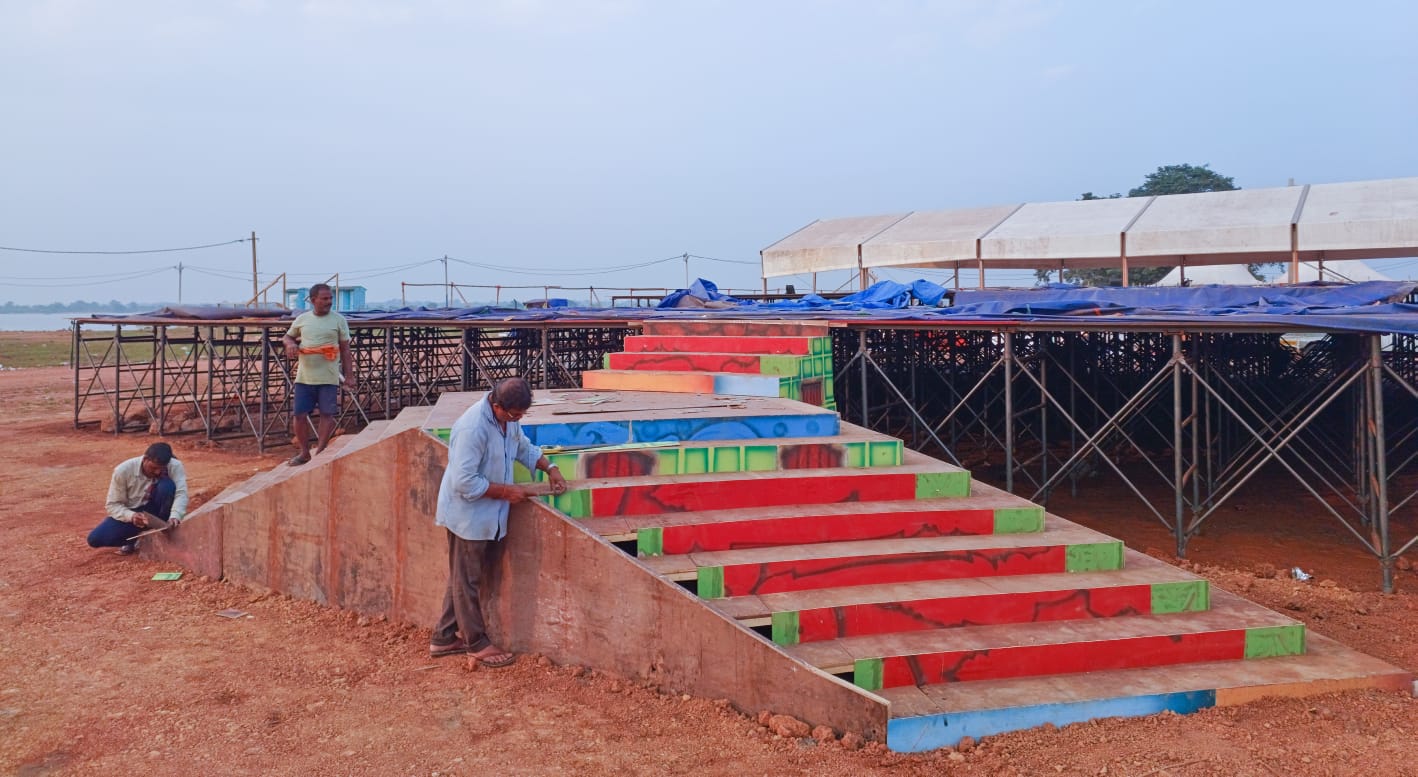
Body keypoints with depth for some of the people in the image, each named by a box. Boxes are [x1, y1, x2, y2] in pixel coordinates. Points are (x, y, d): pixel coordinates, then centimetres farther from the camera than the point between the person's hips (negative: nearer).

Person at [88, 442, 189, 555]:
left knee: (167, 485, -30)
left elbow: (181, 493, -31)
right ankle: (135, 539, 7)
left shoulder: (175, 466, -21)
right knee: (95, 539, -20)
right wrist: (131, 516, -35)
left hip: (155, 512, -1)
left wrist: (174, 516, -51)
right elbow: (113, 505, -14)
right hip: (131, 514, 1)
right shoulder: (123, 470, -20)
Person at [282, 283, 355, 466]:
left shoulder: (338, 320, 0)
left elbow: (345, 350, 2)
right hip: (304, 377, 3)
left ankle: (319, 453, 11)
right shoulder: (302, 319, 7)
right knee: (299, 414, 4)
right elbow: (287, 336, 22)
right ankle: (304, 453, 19)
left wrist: (349, 375, -1)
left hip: (328, 377, -3)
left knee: (326, 414, -1)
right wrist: (290, 344, -2)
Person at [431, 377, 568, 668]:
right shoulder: (473, 428, -29)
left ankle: (445, 638, 31)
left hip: (487, 516, 9)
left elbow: (524, 448, 19)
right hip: (467, 515, -9)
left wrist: (550, 468, 5)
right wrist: (507, 491, -22)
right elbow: (465, 482, -29)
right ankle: (478, 646, 15)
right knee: (467, 581, 5)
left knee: (463, 577, 18)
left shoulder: (508, 419, -1)